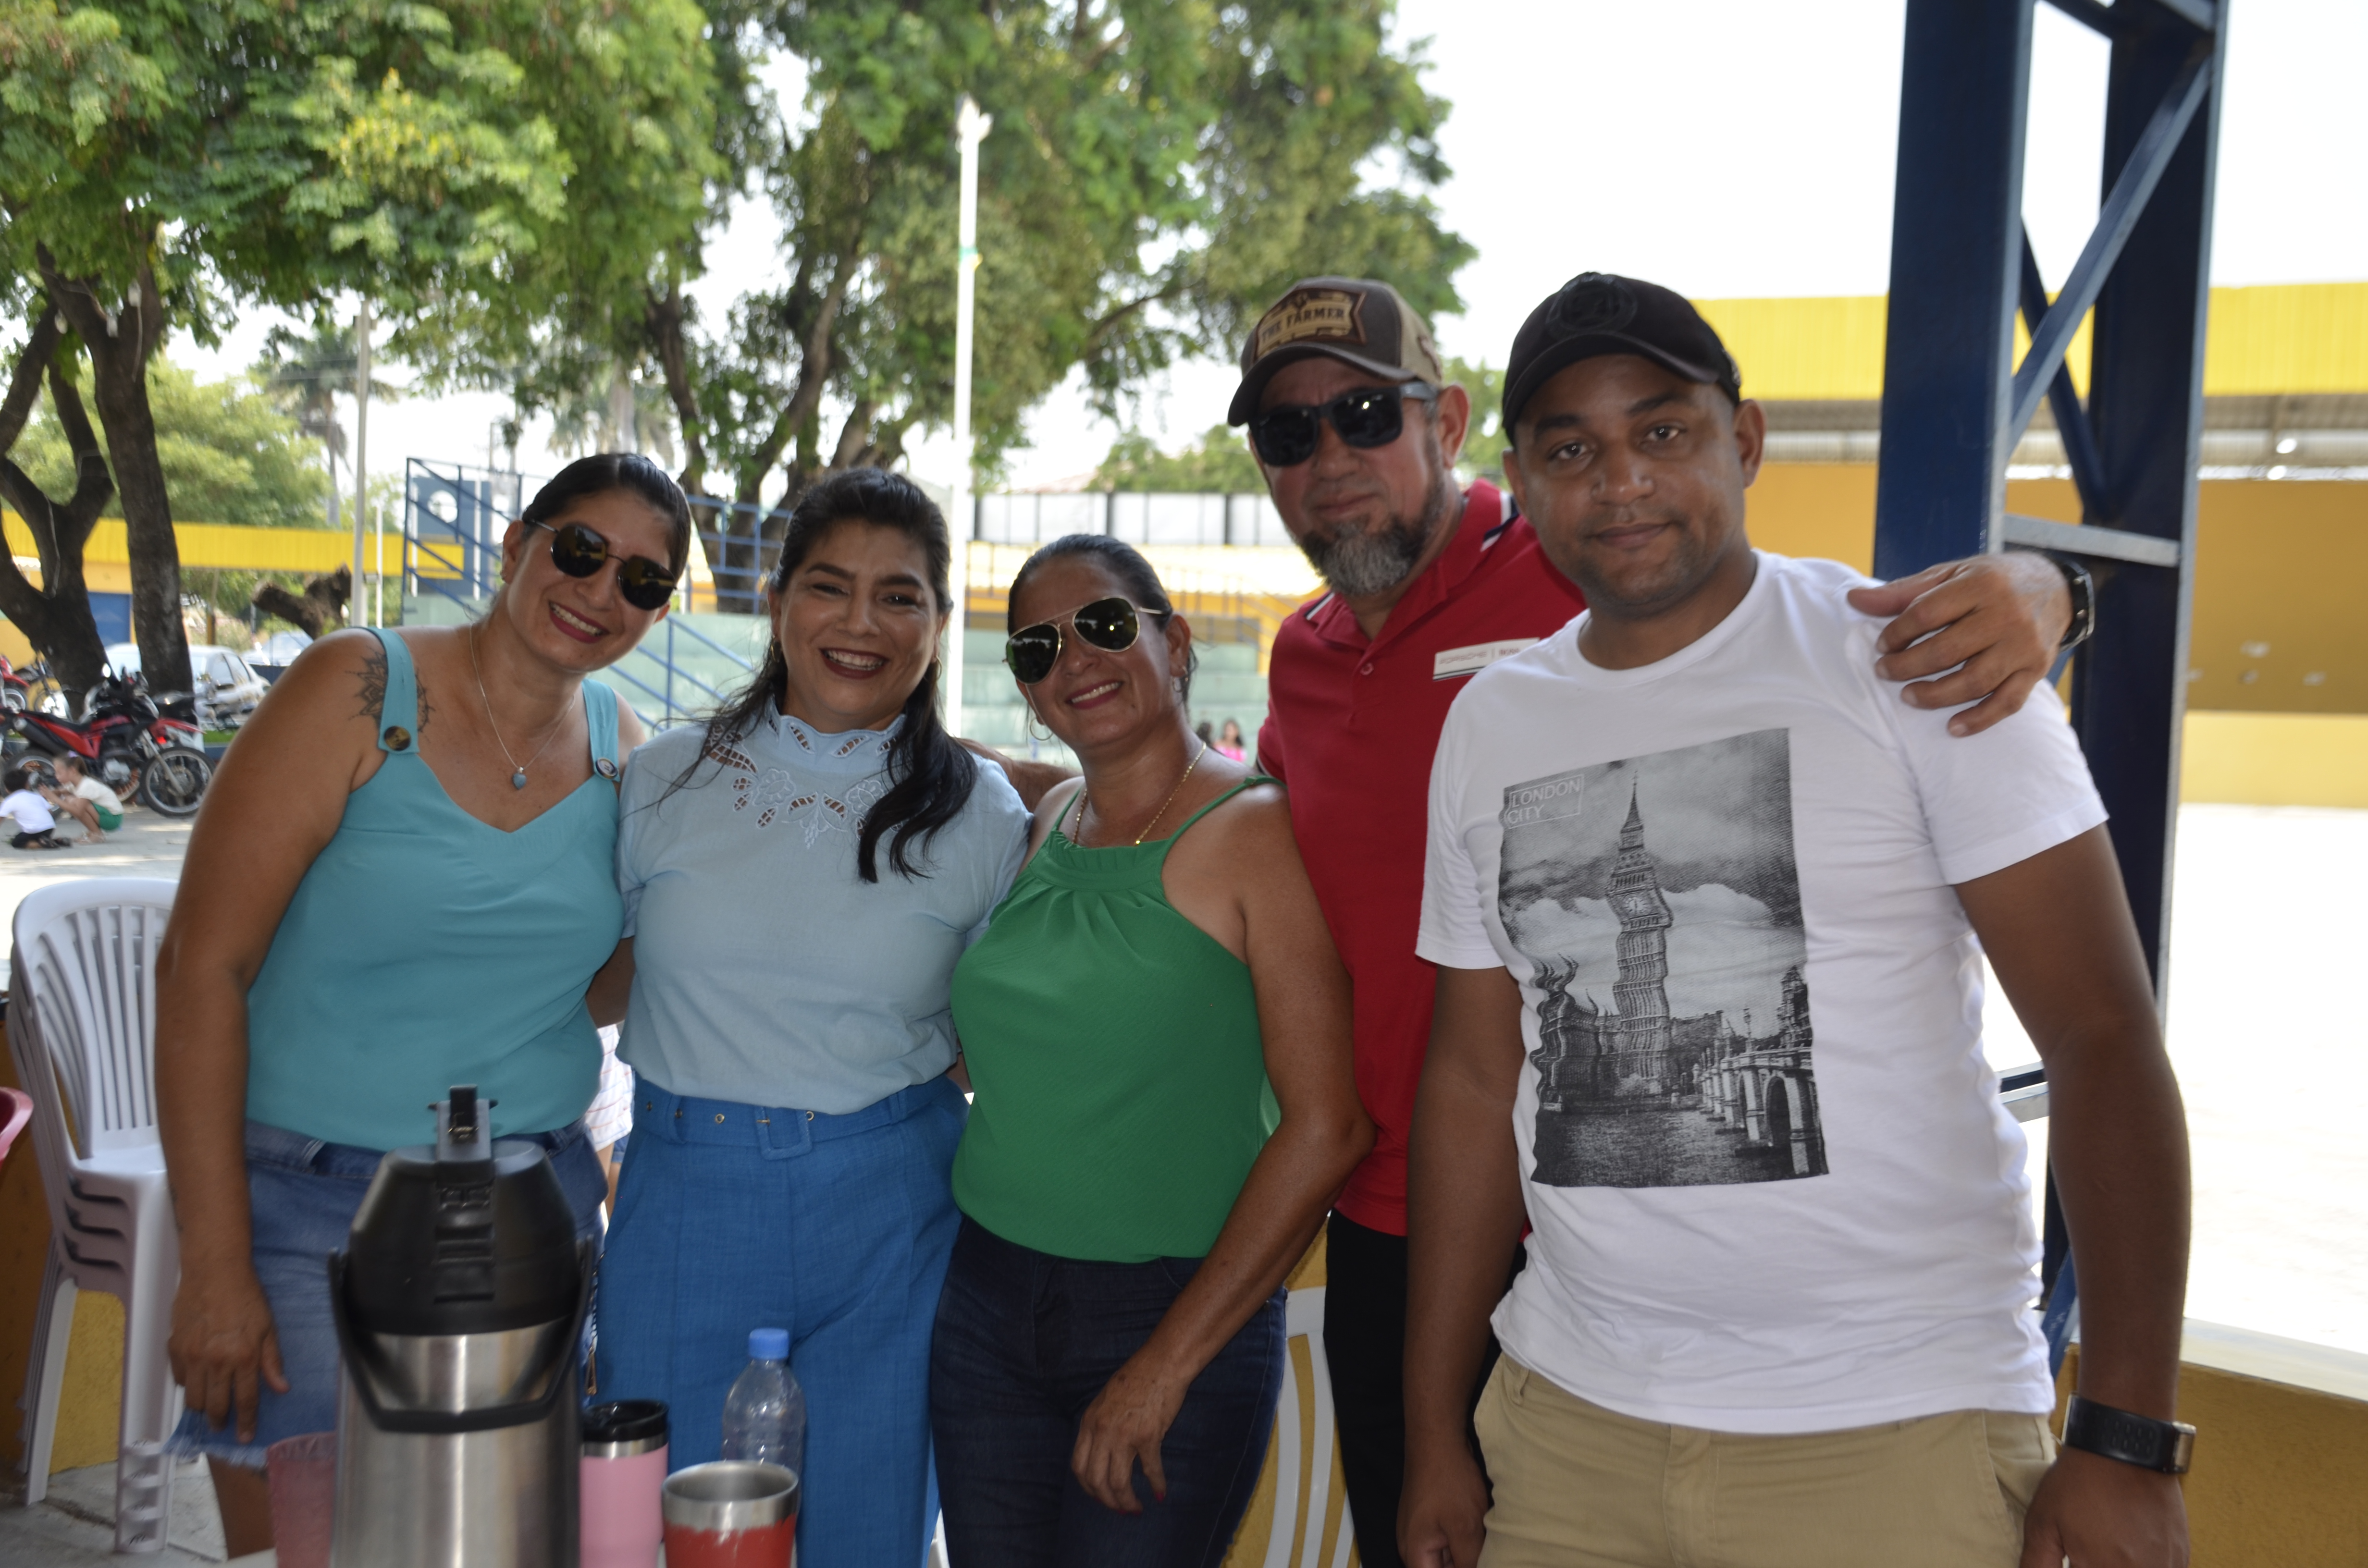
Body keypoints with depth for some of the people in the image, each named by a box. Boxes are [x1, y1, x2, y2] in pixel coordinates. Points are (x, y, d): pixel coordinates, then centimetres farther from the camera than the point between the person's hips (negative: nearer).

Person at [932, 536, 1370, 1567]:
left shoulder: (1255, 832, -12)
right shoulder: (1043, 828, 7)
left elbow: (1327, 1126, -16)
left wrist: (1168, 1364, -15)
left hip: (1180, 1315, -5)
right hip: (985, 1300, 6)